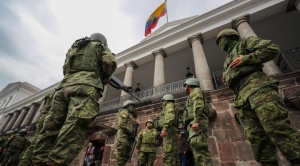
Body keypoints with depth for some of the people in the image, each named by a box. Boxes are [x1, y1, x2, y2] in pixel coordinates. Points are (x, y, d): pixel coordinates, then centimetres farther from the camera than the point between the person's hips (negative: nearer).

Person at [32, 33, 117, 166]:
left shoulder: (73, 47, 38)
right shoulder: (100, 46, 22)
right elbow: (110, 63, 3)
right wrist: (104, 78, 17)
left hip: (64, 86, 6)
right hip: (85, 87, -6)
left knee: (51, 127, 2)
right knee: (75, 125, -20)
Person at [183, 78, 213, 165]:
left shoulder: (196, 91, 9)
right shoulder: (194, 96, 36)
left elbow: (199, 105, -11)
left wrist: (196, 121, -24)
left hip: (197, 124, -10)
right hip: (196, 125, 10)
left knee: (199, 149, -21)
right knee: (197, 151, 1)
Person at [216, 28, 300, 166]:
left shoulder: (244, 42, 18)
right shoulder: (228, 60, 35)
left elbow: (272, 49, 3)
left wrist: (246, 58, -5)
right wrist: (227, 80, 13)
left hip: (257, 87, -6)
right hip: (242, 98, 7)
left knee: (277, 129, -17)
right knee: (256, 138, -3)